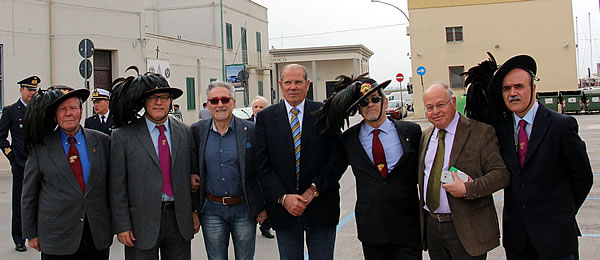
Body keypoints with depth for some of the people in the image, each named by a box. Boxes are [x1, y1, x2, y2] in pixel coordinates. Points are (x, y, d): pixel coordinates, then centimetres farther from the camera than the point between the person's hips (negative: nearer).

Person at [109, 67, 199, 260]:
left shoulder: (185, 132, 6)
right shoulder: (123, 136, -3)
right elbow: (117, 186, -4)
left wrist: (195, 211, 7)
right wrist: (122, 226, -7)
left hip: (180, 220, 3)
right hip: (142, 223, -3)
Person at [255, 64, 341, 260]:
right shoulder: (266, 117, 2)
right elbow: (262, 165, -2)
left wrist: (313, 190, -13)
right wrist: (283, 198, -12)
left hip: (321, 207, -1)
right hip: (283, 207, 1)